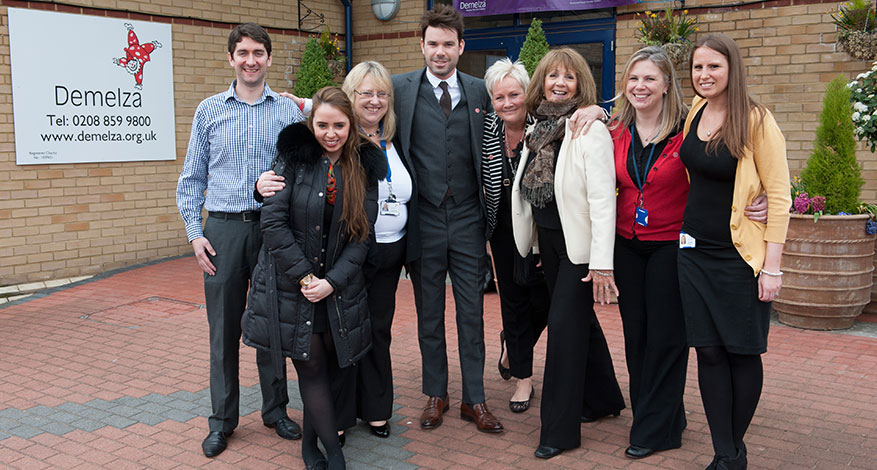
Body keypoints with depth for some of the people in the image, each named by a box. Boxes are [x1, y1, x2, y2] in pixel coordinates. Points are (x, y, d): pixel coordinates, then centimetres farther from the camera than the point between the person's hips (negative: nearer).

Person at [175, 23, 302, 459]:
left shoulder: (288, 110, 5)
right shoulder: (209, 110, 7)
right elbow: (192, 179, 8)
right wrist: (195, 233, -1)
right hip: (223, 229, 0)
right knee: (223, 327, 4)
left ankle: (275, 409, 24)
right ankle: (222, 420, 17)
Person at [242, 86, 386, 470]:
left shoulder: (365, 168, 2)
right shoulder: (294, 158, -5)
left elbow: (362, 233, -1)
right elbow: (273, 221, -10)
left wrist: (331, 282, -10)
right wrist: (305, 276, -13)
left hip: (339, 288, 2)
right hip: (290, 285, -2)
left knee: (329, 364, 7)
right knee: (312, 366, -1)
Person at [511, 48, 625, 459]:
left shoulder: (590, 129, -14)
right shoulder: (538, 128, 8)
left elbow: (603, 198, -20)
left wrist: (602, 263, -24)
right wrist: (534, 240, 11)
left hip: (578, 244, -7)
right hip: (548, 240, 7)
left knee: (564, 324, -6)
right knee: (579, 319, 18)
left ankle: (560, 429, 6)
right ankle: (603, 399, 37)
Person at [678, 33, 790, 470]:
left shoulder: (756, 121, -12)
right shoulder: (694, 112, 6)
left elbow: (779, 196, -12)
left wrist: (772, 266, -16)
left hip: (741, 254, -5)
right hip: (695, 250, 5)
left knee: (742, 352, 5)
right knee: (709, 351, 5)